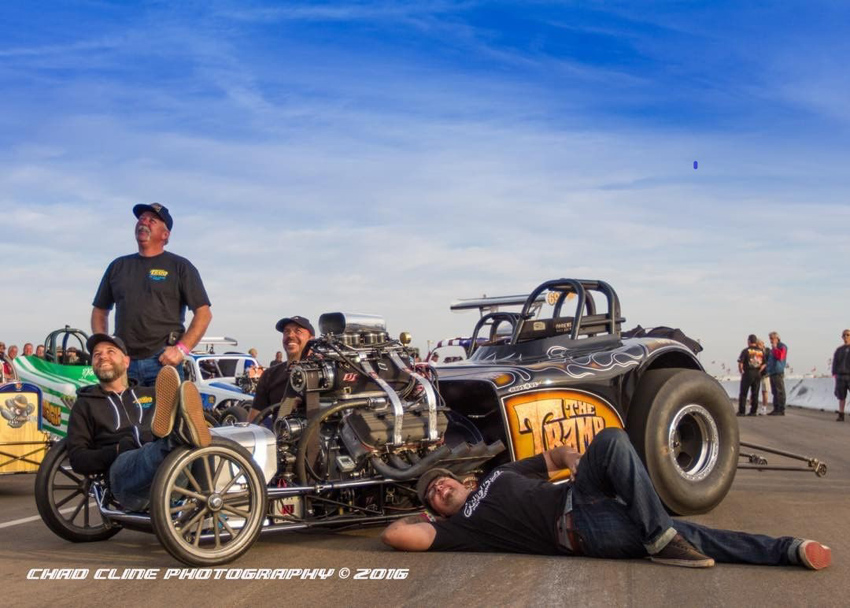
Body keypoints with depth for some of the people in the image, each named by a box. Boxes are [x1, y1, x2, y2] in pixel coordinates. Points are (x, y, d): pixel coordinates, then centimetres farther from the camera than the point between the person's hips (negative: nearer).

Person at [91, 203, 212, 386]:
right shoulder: (118, 266, 18)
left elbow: (203, 313, 0)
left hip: (163, 361, -3)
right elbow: (100, 311, 24)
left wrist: (181, 349, -10)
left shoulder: (179, 266, 6)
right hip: (122, 363, 4)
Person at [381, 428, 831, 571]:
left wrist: (572, 458, 11)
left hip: (580, 494, 6)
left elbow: (555, 456, 33)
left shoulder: (501, 472, 26)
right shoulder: (460, 525, 6)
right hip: (579, 528, -6)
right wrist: (423, 517, 13)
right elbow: (396, 535, -9)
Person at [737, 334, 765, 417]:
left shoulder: (746, 351, -8)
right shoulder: (761, 351, 6)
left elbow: (740, 363, -12)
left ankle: (741, 411, 1)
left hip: (748, 374, -4)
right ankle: (753, 411, 8)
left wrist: (741, 371, 2)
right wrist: (758, 371, 11)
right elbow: (764, 364, 6)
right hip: (757, 374, 4)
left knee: (743, 393, 3)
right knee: (755, 394, 9)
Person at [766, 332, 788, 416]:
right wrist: (769, 371, 19)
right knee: (775, 392, 10)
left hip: (778, 372, -10)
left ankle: (781, 410, -10)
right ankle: (776, 409, 13)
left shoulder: (782, 346, -6)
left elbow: (780, 356, -22)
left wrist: (774, 348, -13)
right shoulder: (773, 348, 22)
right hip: (772, 373, 10)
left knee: (780, 392, -9)